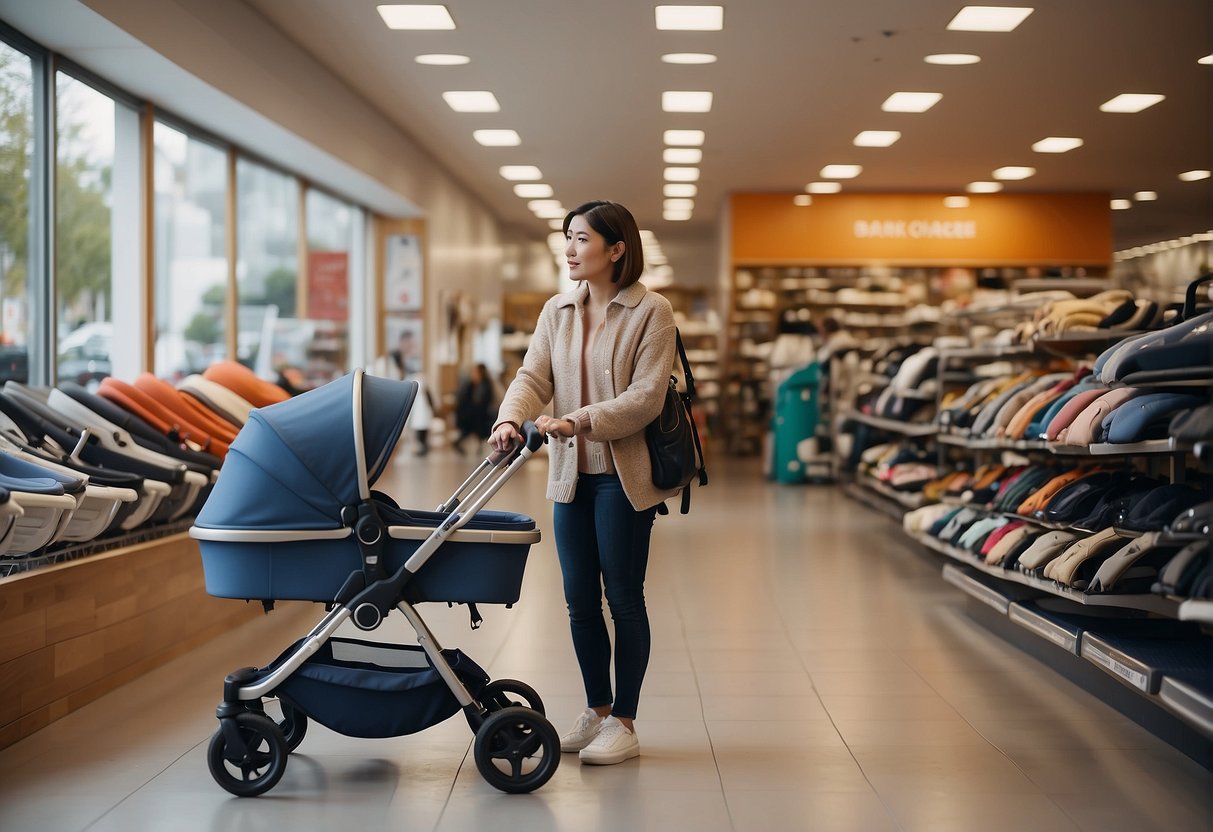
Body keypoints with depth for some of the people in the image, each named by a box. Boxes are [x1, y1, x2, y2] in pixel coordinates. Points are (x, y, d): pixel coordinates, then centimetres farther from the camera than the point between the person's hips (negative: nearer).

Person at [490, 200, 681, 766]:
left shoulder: (651, 312, -8)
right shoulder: (557, 311, 9)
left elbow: (645, 398, -15)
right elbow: (534, 375, 0)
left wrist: (579, 421, -26)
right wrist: (510, 418, -20)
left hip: (623, 474, -5)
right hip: (571, 473, 5)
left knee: (623, 597, 2)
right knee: (579, 597, 10)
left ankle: (623, 724, 13)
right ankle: (597, 710, 26)